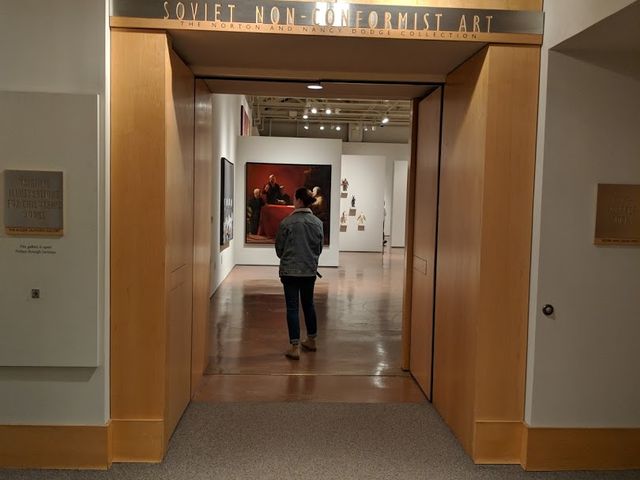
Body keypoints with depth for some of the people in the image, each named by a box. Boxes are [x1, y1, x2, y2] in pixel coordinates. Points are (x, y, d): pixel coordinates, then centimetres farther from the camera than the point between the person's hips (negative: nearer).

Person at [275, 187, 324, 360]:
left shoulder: (287, 222, -12)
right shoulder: (317, 222, 0)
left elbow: (279, 248, -3)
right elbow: (319, 247, 8)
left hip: (290, 271, -4)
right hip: (310, 270, 4)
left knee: (292, 308, 1)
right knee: (308, 305, 19)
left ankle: (295, 347, 1)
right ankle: (311, 340, 32)